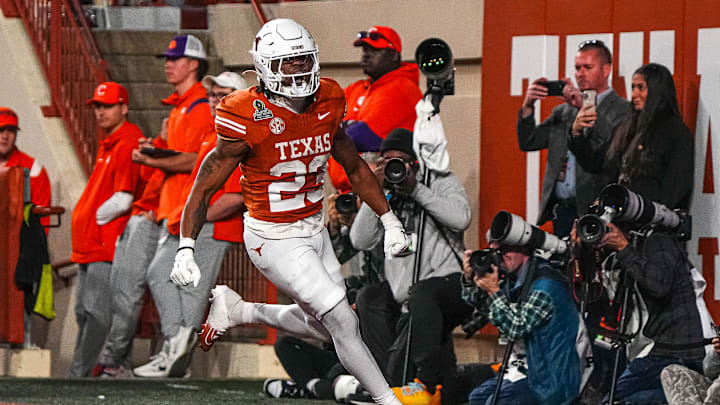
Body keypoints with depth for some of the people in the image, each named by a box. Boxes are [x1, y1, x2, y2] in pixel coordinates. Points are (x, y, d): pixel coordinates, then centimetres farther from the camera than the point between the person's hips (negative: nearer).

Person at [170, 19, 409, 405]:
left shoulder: (327, 105, -3)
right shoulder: (248, 121, -22)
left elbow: (354, 166, 13)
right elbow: (205, 186, -14)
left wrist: (389, 219, 11)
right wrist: (186, 249, -22)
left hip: (314, 228, 7)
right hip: (275, 239, -7)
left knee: (325, 325, 15)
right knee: (342, 322, -10)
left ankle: (237, 311, 31)